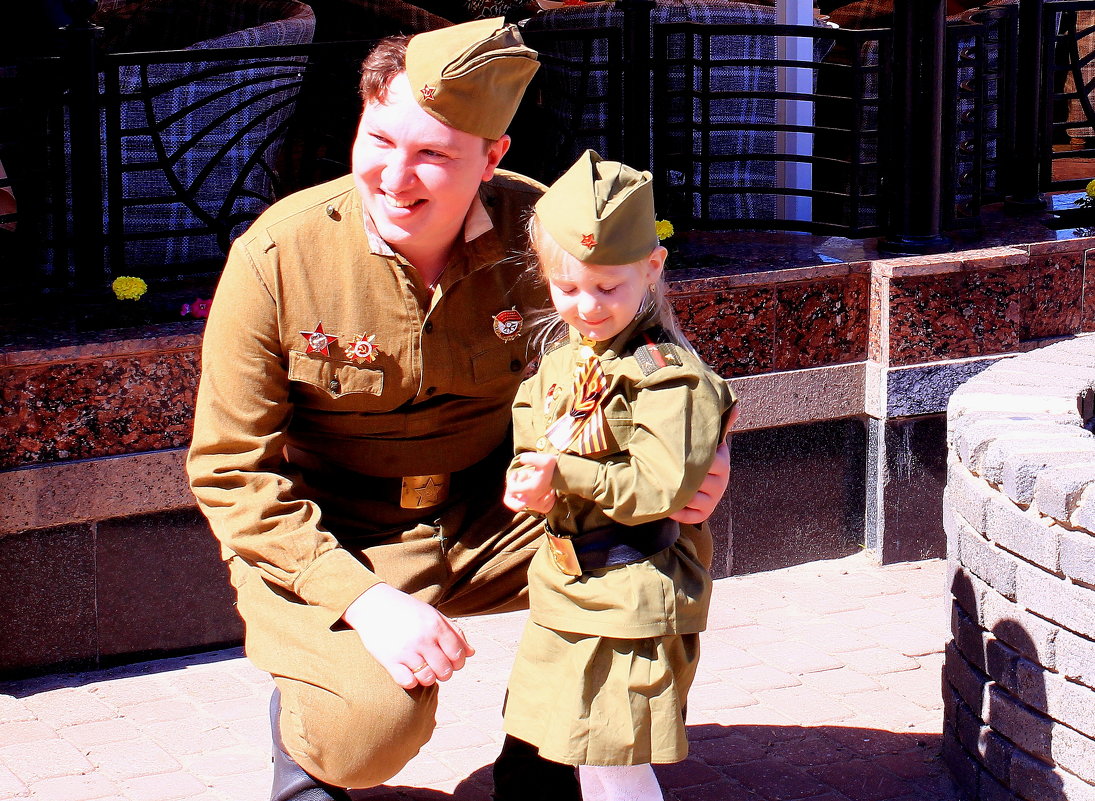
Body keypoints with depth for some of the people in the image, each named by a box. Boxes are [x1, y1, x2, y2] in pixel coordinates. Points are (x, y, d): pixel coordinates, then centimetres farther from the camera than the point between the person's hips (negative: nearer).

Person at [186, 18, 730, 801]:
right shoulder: (277, 258, -18)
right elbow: (232, 472, -13)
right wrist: (365, 599, -24)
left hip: (490, 514, 3)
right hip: (331, 538, -3)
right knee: (379, 720, -29)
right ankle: (304, 738, 12)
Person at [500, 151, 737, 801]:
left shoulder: (668, 374, -17)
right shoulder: (563, 358, 8)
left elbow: (664, 485, -24)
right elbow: (532, 445, 17)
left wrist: (567, 477, -28)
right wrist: (529, 482, -6)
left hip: (633, 598, -8)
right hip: (564, 587, 8)